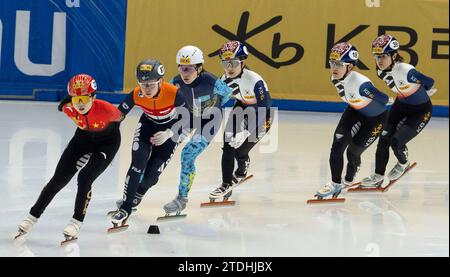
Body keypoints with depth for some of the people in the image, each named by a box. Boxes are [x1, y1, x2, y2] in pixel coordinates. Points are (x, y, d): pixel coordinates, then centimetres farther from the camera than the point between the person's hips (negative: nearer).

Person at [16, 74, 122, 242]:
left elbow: (119, 116, -14)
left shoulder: (105, 109, -38)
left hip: (107, 141, -4)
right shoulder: (68, 109, -26)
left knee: (85, 179, -21)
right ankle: (32, 217, 13)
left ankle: (76, 222, -7)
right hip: (84, 136, 4)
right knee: (59, 179, 1)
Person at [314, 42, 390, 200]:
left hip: (376, 118, -6)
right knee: (338, 143, -11)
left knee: (353, 151, -2)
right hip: (355, 111, 6)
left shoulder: (361, 83, -40)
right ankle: (336, 183, 1)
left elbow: (384, 99, -35)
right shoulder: (335, 79, -15)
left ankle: (349, 180, 28)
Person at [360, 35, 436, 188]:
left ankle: (403, 164, 18)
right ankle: (378, 177, 16)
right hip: (401, 105, 7)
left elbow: (429, 82, -20)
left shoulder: (407, 71, -35)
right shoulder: (381, 71, -12)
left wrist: (422, 92, -1)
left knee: (396, 141, -15)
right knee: (384, 139, 0)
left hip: (421, 110, -7)